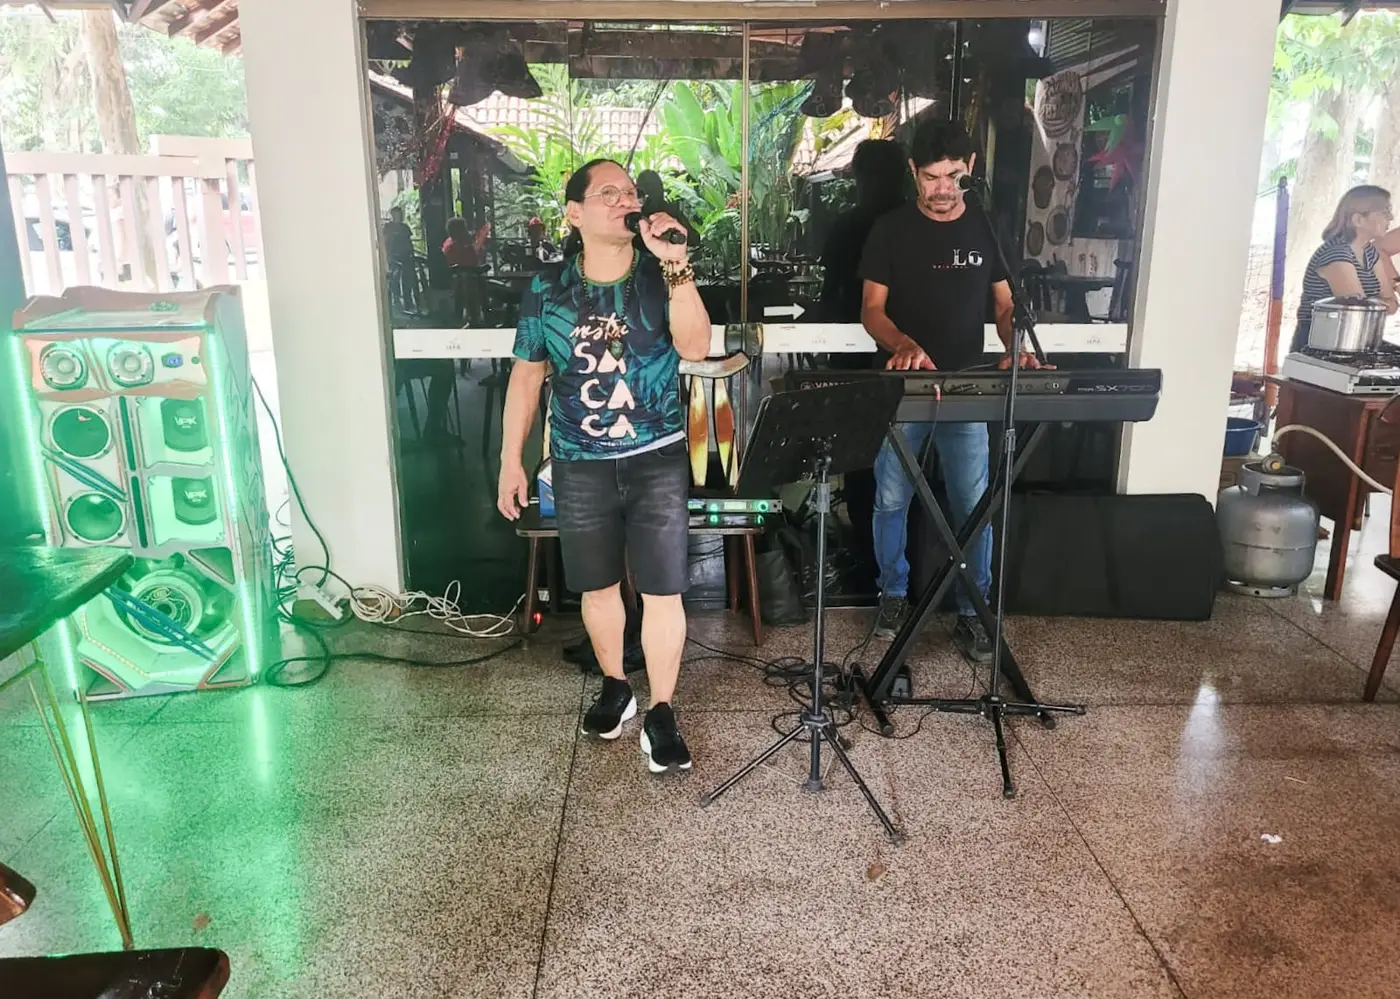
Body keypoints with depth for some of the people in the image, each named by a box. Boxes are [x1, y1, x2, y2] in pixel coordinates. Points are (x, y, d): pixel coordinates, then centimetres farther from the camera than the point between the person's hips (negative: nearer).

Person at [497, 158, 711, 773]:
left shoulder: (660, 277, -3)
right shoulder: (546, 291, 0)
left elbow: (695, 347, -18)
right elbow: (525, 378, 6)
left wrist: (676, 266, -26)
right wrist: (511, 462, 5)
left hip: (657, 460, -1)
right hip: (580, 466, 1)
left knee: (663, 591, 0)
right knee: (598, 586, 14)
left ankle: (660, 714, 14)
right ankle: (614, 687, 36)